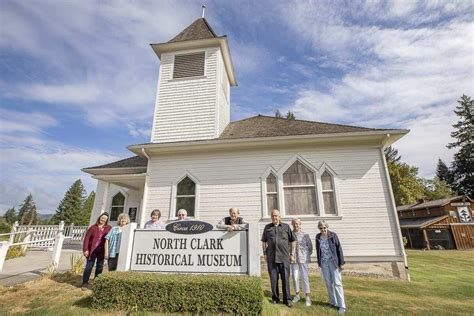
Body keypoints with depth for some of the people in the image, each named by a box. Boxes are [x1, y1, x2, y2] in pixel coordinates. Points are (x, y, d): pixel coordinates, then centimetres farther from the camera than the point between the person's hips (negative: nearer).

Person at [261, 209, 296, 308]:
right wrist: (264, 253, 8)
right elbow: (263, 241, 14)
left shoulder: (286, 226, 4)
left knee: (285, 278, 4)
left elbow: (293, 240, 8)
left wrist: (292, 254, 5)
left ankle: (287, 299, 19)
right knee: (273, 278, 9)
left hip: (284, 257, -1)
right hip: (271, 257, 1)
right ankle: (275, 298, 25)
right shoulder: (267, 227, 7)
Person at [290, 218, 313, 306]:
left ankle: (307, 297, 12)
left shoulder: (305, 235, -2)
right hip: (294, 259, 2)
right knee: (295, 277, 10)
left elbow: (310, 246, 4)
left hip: (303, 258, -2)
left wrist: (307, 255, 0)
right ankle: (297, 295, 27)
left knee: (305, 277, 0)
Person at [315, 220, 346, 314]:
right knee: (328, 283, 12)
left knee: (337, 283, 0)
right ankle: (333, 302, 27)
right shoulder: (318, 237, 0)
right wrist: (319, 262, 11)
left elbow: (339, 249, -6)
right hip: (324, 263, 3)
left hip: (333, 262, -3)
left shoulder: (333, 235, -10)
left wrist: (341, 263, -7)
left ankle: (342, 305, 11)